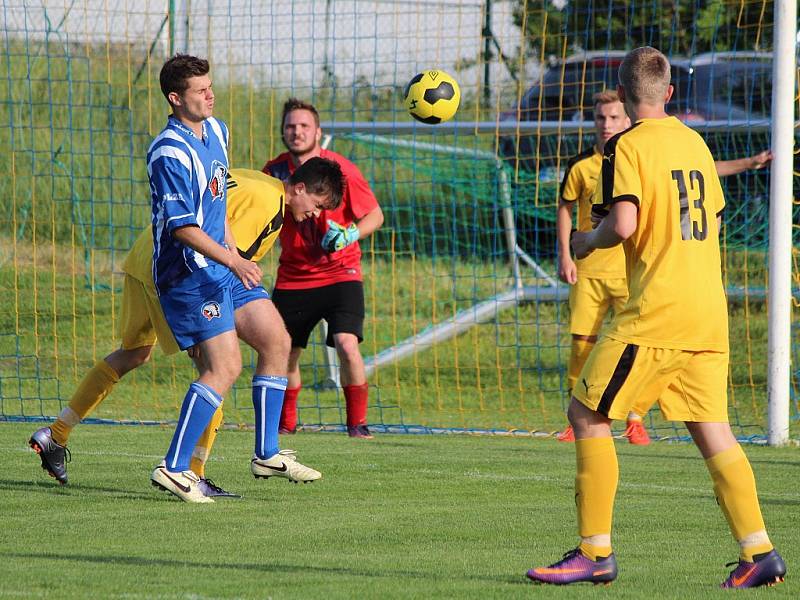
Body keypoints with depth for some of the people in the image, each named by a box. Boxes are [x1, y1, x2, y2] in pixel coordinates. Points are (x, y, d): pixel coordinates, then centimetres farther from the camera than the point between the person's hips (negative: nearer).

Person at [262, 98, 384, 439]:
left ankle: (358, 424, -8)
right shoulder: (274, 170, -1)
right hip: (292, 277, 4)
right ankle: (286, 424, 27)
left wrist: (350, 235, -22)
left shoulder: (340, 169, -11)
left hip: (339, 273, -4)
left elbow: (375, 215, -4)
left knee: (347, 345, -21)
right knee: (283, 352, 6)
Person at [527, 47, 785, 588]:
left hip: (657, 309, -7)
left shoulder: (628, 146, -7)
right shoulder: (695, 142, 14)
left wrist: (588, 241, 2)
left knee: (588, 416, 2)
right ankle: (759, 553, -2)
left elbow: (623, 223, -18)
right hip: (709, 309, 7)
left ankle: (596, 553, 0)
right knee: (710, 428, 7)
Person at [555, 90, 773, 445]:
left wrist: (750, 163, 1)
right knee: (581, 343, -2)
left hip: (632, 271, 0)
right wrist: (565, 256, 1)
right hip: (588, 271, 0)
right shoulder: (581, 165, 2)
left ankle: (636, 421, 2)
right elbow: (565, 209, 11)